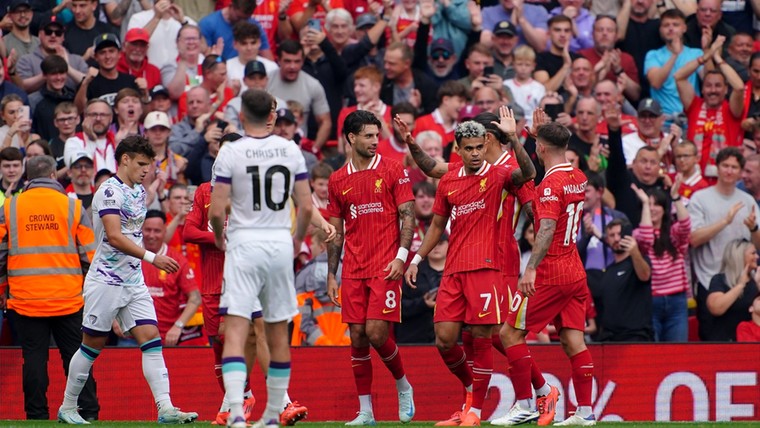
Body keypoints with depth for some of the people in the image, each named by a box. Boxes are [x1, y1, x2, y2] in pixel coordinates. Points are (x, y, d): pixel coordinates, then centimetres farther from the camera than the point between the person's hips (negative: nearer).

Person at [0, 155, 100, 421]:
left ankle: (37, 415, 2)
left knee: (34, 357, 3)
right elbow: (90, 255, 2)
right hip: (68, 299, 0)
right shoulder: (73, 207, 1)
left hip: (24, 299, 0)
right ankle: (87, 412, 0)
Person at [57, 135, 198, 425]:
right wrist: (152, 257, -31)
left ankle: (165, 409, -13)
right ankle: (67, 408, 15)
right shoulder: (109, 191, -14)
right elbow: (114, 236, -26)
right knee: (92, 345, 2)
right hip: (106, 280, -7)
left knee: (151, 339, -6)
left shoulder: (139, 192, 13)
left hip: (134, 282, 7)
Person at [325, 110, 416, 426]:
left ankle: (404, 386, 14)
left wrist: (401, 256, -13)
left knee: (377, 333, -12)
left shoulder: (393, 171, 1)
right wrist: (331, 275, 9)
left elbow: (408, 216, -1)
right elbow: (336, 231, 15)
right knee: (358, 337, 1)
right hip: (353, 270, 4)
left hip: (385, 267, -4)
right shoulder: (338, 180, 11)